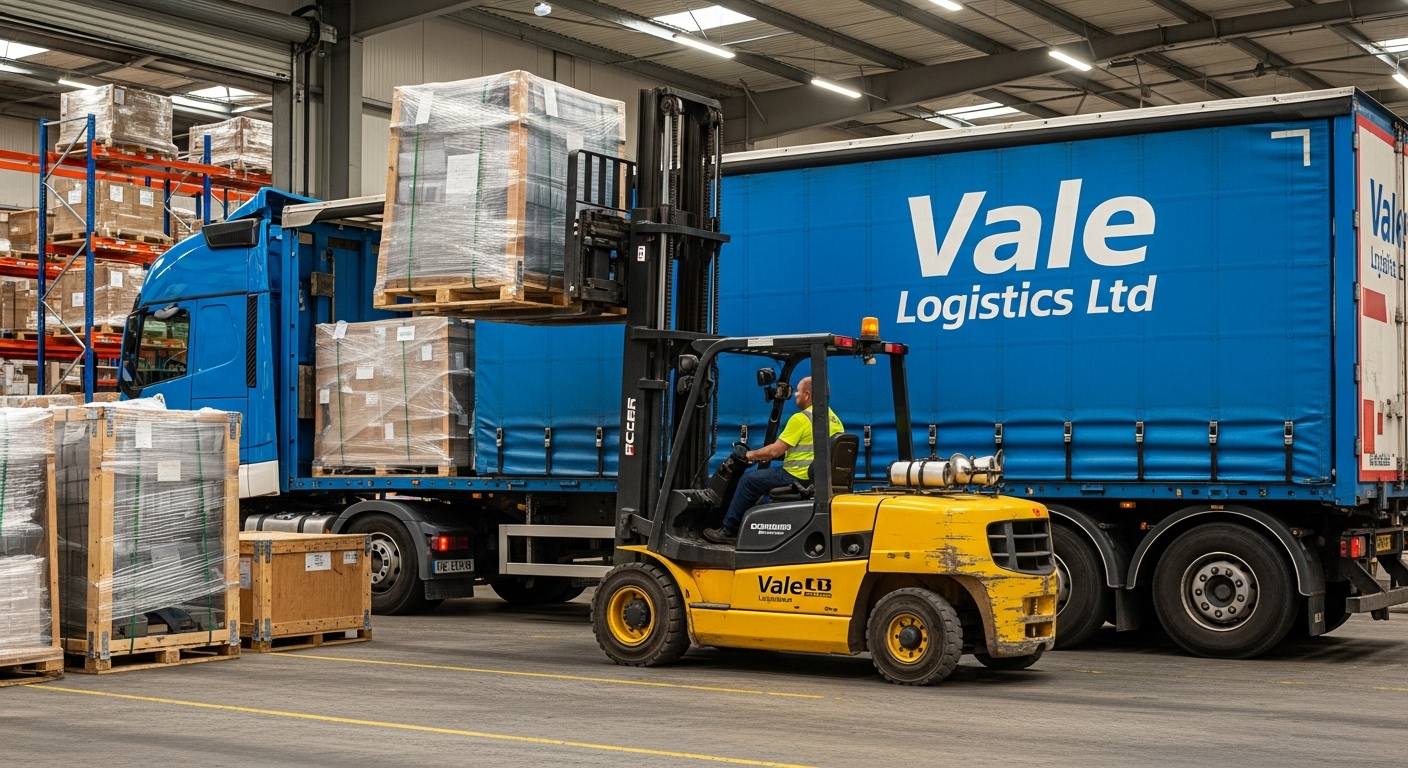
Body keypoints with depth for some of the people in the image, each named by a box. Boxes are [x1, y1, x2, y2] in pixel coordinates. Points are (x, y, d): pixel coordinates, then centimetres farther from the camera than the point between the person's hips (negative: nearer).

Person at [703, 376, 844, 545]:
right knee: (764, 475, 27)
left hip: (798, 477, -9)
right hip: (819, 478, 9)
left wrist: (748, 454, -1)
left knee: (749, 480, 5)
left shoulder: (801, 419, -18)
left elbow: (775, 451, -16)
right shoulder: (834, 418, 8)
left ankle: (728, 530, 13)